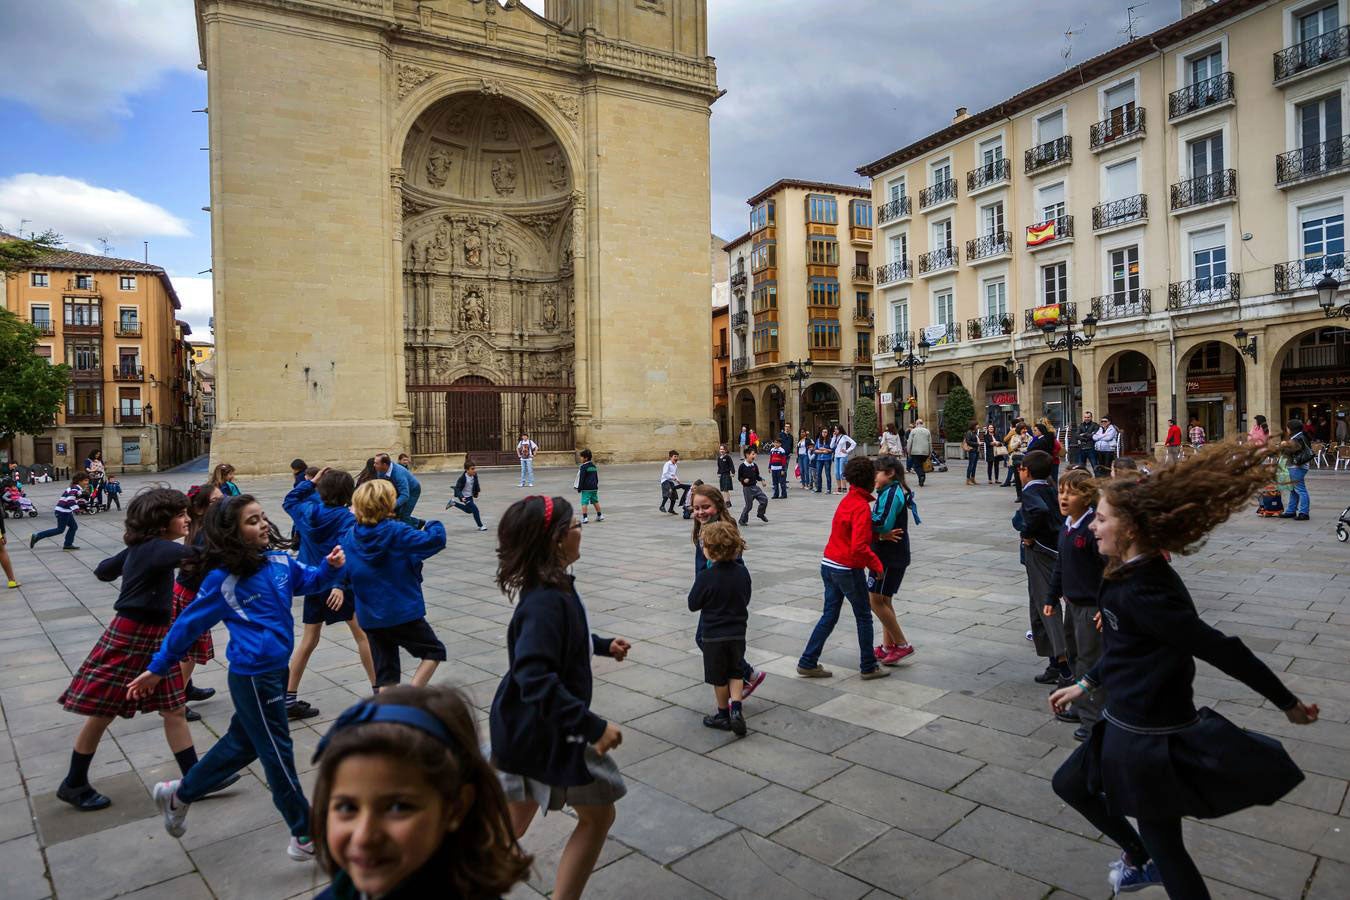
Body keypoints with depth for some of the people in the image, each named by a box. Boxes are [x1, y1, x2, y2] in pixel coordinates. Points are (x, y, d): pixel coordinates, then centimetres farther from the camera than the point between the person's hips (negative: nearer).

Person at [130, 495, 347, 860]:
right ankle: (306, 837, 17)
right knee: (278, 753, 4)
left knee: (242, 742, 24)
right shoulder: (223, 579, -15)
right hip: (254, 676, -7)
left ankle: (179, 794, 46)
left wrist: (332, 566, -8)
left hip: (276, 669, 7)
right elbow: (189, 624, -6)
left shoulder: (278, 561, 1)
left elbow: (309, 580, 14)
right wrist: (158, 669, 2)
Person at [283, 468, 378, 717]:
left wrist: (310, 482, 17)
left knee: (308, 641, 13)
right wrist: (341, 585, -32)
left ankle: (289, 699, 15)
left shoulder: (308, 511, 0)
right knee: (363, 635, 6)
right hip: (338, 584, -6)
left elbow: (289, 502, 24)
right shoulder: (347, 519, -16)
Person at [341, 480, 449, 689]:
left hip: (369, 618, 5)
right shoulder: (396, 532, -17)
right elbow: (435, 540, -21)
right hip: (403, 613, -5)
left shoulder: (350, 537, -1)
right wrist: (434, 526, -1)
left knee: (385, 673, 15)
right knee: (434, 651, 14)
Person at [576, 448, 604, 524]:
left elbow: (581, 478, -13)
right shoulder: (593, 466, 12)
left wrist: (579, 488, -7)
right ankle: (600, 515, 24)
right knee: (595, 501, 17)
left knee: (584, 502, -6)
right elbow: (597, 477, 19)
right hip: (594, 488, 8)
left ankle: (585, 517, -11)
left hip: (586, 488, -8)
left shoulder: (583, 467, -11)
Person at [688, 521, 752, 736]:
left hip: (713, 635, -4)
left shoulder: (705, 577, -21)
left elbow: (693, 605, -9)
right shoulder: (742, 572, -7)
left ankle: (724, 714, 28)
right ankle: (736, 710, 6)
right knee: (735, 673, 19)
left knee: (719, 678, 13)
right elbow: (746, 599, 7)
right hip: (738, 633, 4)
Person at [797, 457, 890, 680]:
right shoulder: (862, 507, -19)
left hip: (829, 565, 8)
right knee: (864, 617, 9)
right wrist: (876, 565, -13)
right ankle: (868, 667, 21)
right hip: (849, 569, -8)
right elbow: (859, 547, -27)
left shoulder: (847, 500, 8)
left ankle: (808, 662, 14)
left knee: (829, 615, 14)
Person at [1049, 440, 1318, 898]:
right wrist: (1086, 684, 20)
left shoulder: (1143, 592, -28)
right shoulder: (1133, 574, 2)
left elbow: (1220, 650, -25)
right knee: (1070, 783, 24)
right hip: (1127, 723, 10)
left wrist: (1287, 703, -14)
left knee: (1162, 844, 8)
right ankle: (1139, 858, 43)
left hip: (1151, 740, -10)